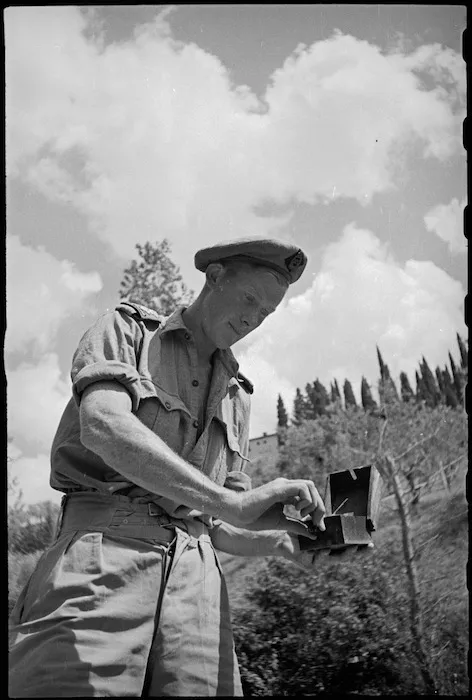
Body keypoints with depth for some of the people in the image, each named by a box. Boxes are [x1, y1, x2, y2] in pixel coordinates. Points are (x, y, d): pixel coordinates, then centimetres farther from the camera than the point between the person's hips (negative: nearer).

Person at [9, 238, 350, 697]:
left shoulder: (235, 393, 23)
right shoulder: (127, 328, 9)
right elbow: (102, 425, -13)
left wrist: (282, 542, 0)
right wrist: (229, 502, -22)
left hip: (195, 574, 5)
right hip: (103, 551, -4)